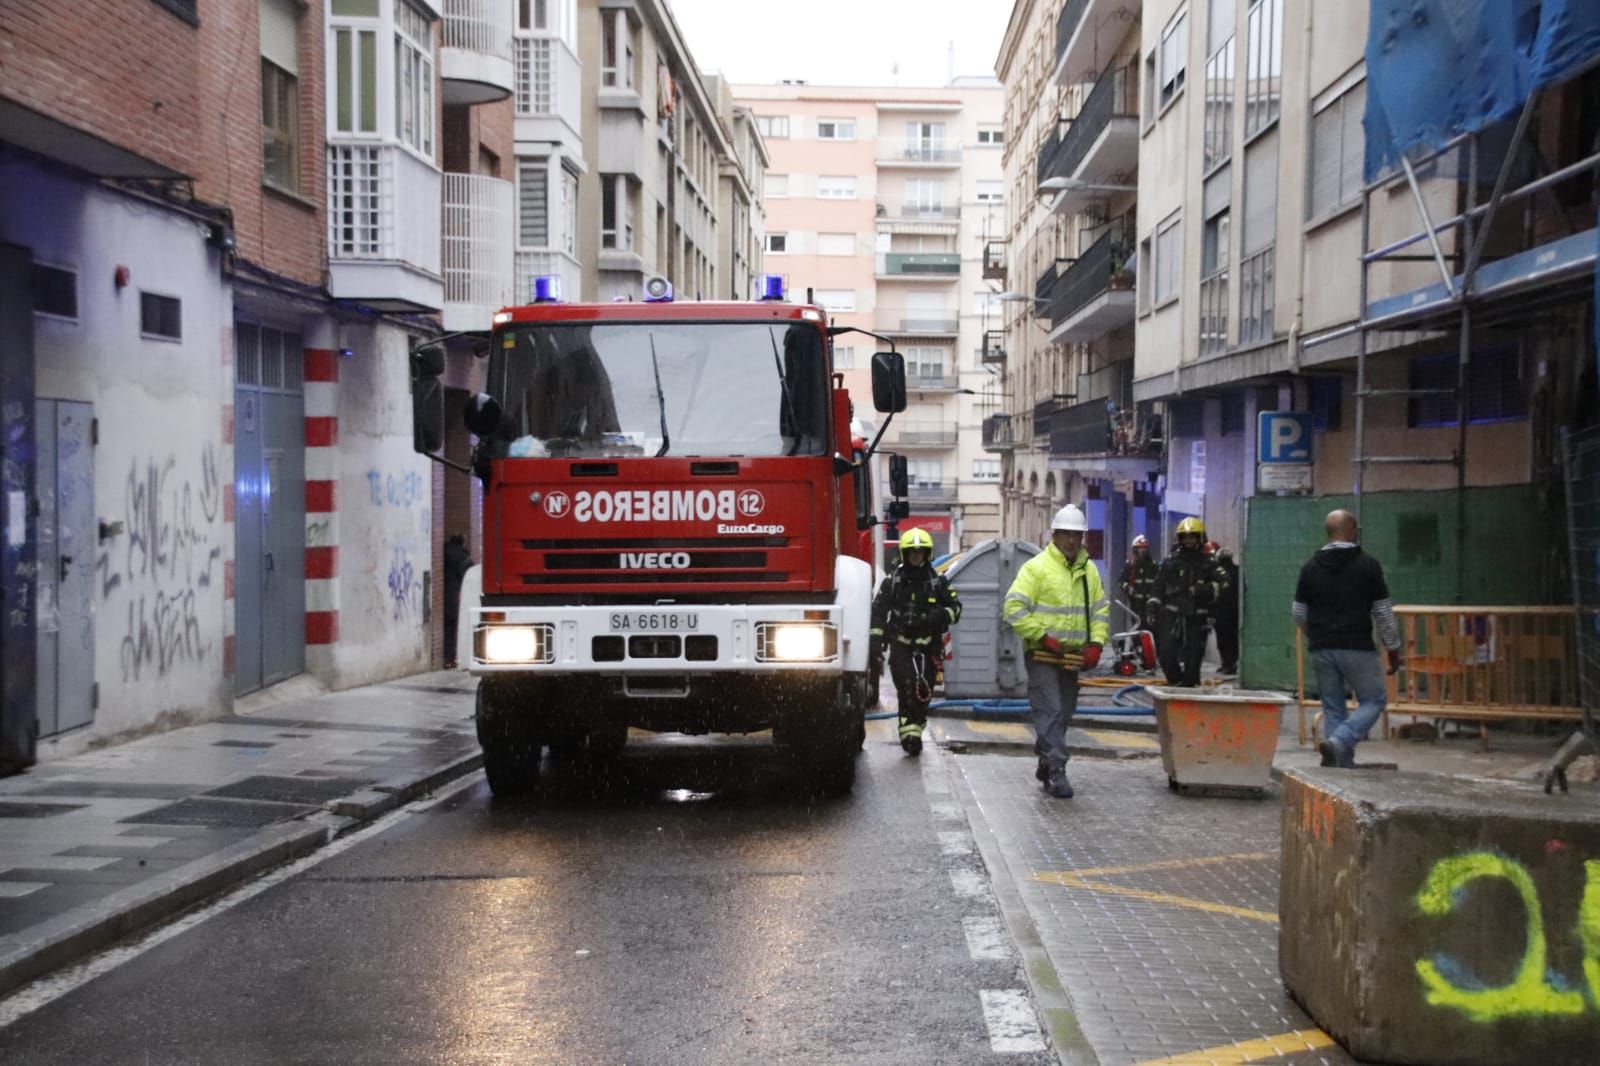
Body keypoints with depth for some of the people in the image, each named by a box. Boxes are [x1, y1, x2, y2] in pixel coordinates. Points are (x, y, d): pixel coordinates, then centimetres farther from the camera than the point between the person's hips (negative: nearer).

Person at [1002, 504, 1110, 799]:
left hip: (1073, 656, 6)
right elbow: (1013, 608, -12)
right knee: (1050, 712, -12)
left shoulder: (1089, 570, 12)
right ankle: (1056, 769, -13)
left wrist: (1096, 642, 3)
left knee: (1064, 714, 12)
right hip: (1042, 655, -6)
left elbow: (1101, 609, 18)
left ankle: (1046, 764, 25)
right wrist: (1042, 636, -16)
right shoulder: (1036, 567, -8)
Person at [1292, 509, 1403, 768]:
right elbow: (1383, 613, -3)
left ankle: (1343, 764, 8)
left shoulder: (1310, 567, 6)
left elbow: (1299, 613, 12)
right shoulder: (1367, 565, -5)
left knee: (1332, 708, 11)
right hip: (1357, 648, -4)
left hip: (1321, 650, 4)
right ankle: (1338, 742, -14)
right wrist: (1393, 649, 7)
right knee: (1374, 700, 7)